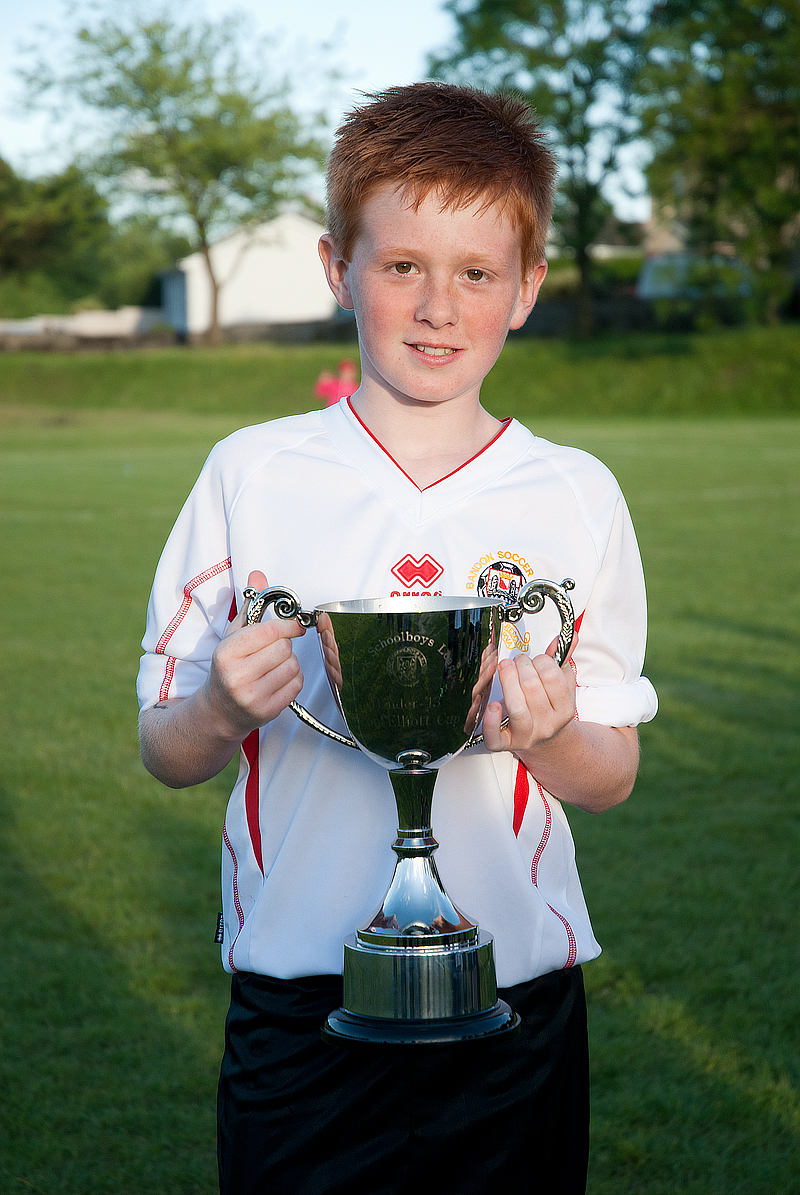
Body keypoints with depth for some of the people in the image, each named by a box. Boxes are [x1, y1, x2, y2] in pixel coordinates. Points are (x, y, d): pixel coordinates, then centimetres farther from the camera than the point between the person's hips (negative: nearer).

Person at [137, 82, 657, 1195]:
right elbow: (165, 752, 2)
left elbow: (612, 776, 4)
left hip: (516, 995, 1)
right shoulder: (250, 475, -2)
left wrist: (549, 738, -18)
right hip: (298, 1002, 0)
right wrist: (223, 712, -20)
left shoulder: (576, 496, -1)